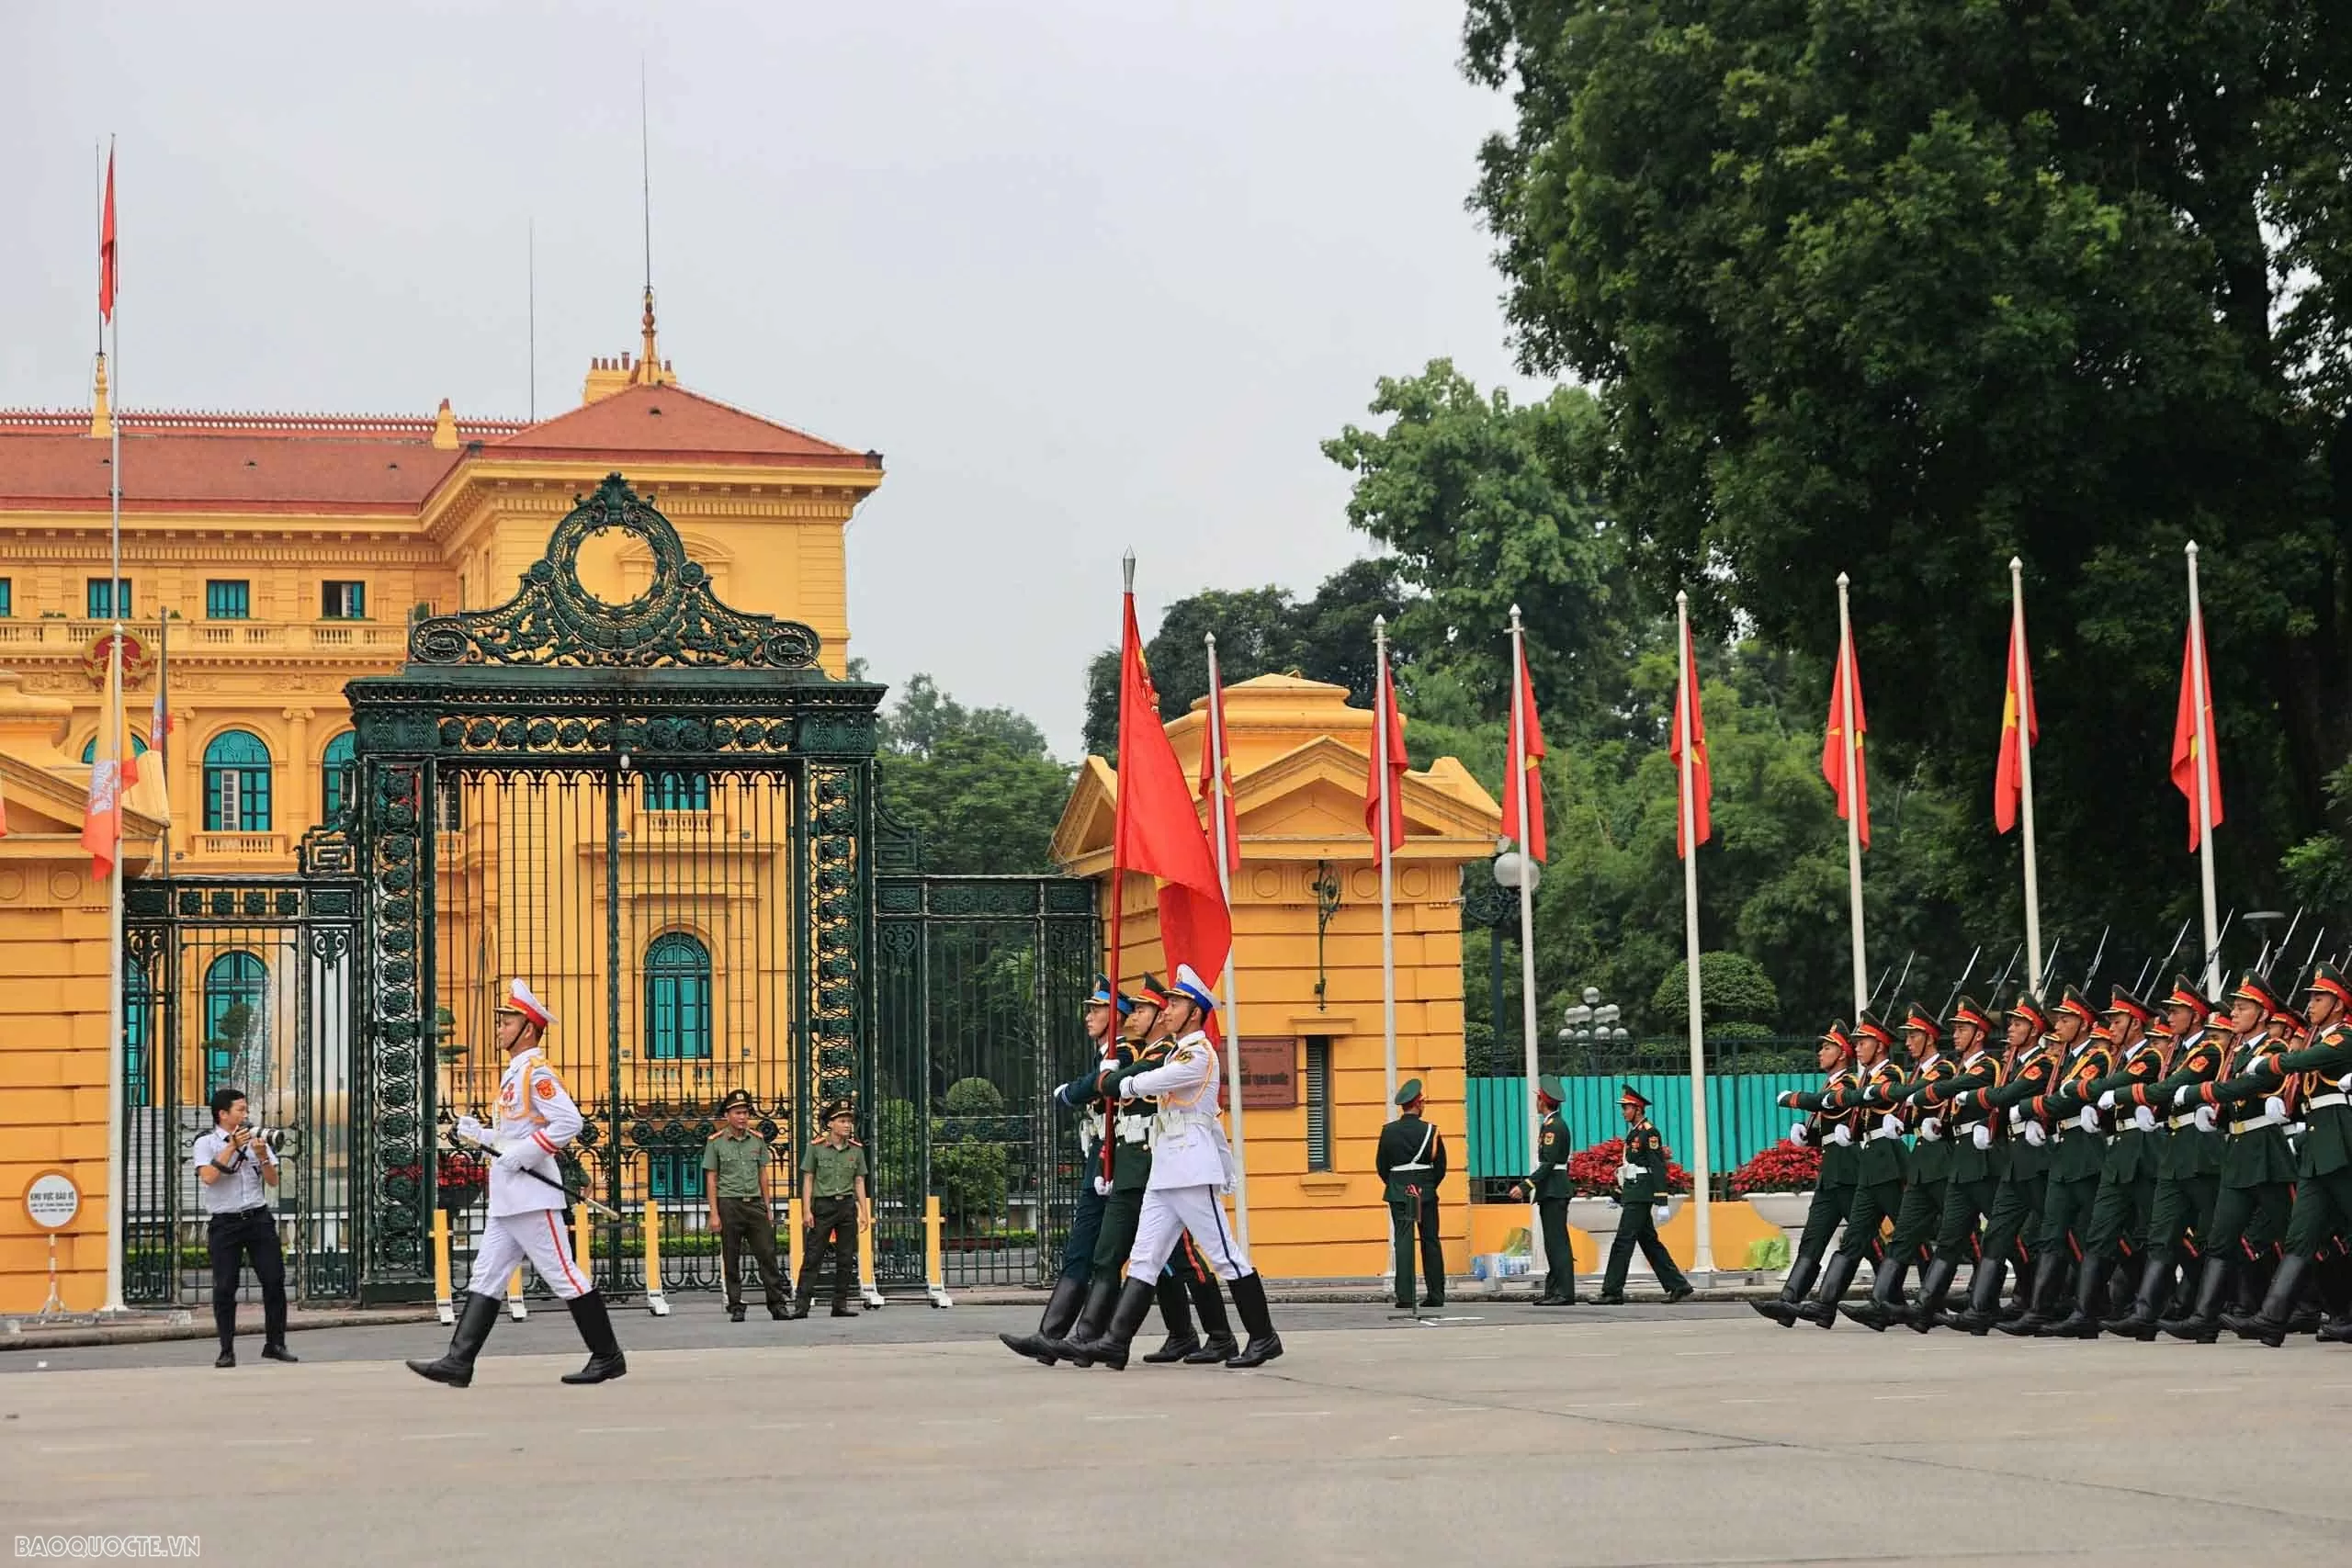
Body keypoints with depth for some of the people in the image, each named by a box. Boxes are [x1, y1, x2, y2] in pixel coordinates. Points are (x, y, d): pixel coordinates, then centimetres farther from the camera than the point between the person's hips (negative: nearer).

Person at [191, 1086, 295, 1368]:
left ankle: (275, 1344, 9)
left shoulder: (255, 1138, 10)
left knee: (274, 1280, -1)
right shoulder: (206, 1143, 0)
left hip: (258, 1217, 3)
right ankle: (227, 1351, 5)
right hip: (225, 1223, -3)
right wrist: (232, 1146, -15)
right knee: (224, 1287, -3)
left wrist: (262, 1155, -8)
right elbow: (208, 1176, -17)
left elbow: (273, 1181, 10)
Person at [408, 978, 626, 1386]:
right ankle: (458, 1362, 2)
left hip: (531, 1195, -10)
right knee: (485, 1277, 5)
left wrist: (523, 1153, -21)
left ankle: (608, 1357, 3)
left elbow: (568, 1123, -23)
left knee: (563, 1276, -5)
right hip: (507, 1199, 10)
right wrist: (480, 1134, 13)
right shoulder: (514, 1074, 18)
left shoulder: (537, 1072, -12)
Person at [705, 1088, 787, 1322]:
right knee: (731, 1260, 1)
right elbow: (711, 1179, -1)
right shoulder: (716, 1142, -1)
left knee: (767, 1254, -2)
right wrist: (714, 1214, -6)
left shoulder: (757, 1140, 9)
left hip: (755, 1203, 3)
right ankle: (735, 1307, 7)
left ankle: (777, 1303, 0)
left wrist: (768, 1207, 10)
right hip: (729, 1204, -3)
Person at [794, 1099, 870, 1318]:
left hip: (847, 1205, 3)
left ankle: (840, 1304, 10)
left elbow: (859, 1182, 11)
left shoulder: (856, 1150, 8)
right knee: (812, 1257, -6)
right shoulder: (816, 1148, -1)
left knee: (846, 1259, 4)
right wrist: (807, 1210, -6)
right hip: (823, 1204, -3)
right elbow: (808, 1180, 0)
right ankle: (801, 1305, -7)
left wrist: (865, 1212, 7)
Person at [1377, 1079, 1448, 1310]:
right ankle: (1436, 1294, 14)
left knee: (1403, 1241, -2)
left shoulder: (1389, 1131, -3)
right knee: (1431, 1241, 10)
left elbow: (1381, 1165, 3)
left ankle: (1405, 1297, -10)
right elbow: (1440, 1165, 0)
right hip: (1426, 1193, 0)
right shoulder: (1431, 1131, -4)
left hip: (1399, 1193, 0)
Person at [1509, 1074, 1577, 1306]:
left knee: (1557, 1242, -10)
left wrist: (1525, 1187, -22)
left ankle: (1564, 1293, -11)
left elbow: (1548, 1163, -21)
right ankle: (1554, 1291, 14)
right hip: (1553, 1191, 11)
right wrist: (1526, 1186, 19)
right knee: (1554, 1242, 11)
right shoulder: (1555, 1123, 16)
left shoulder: (1553, 1126, -15)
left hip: (1553, 1191, -11)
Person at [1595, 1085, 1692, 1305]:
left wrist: (1660, 1202, -21)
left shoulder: (1649, 1133, -11)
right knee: (1649, 1242, 10)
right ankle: (1679, 1287, 13)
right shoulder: (1634, 1133, 18)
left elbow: (1659, 1167, -16)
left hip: (1640, 1196, -10)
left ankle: (1612, 1292, -8)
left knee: (1623, 1241, -10)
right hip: (1632, 1195, 10)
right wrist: (1618, 1197, 25)